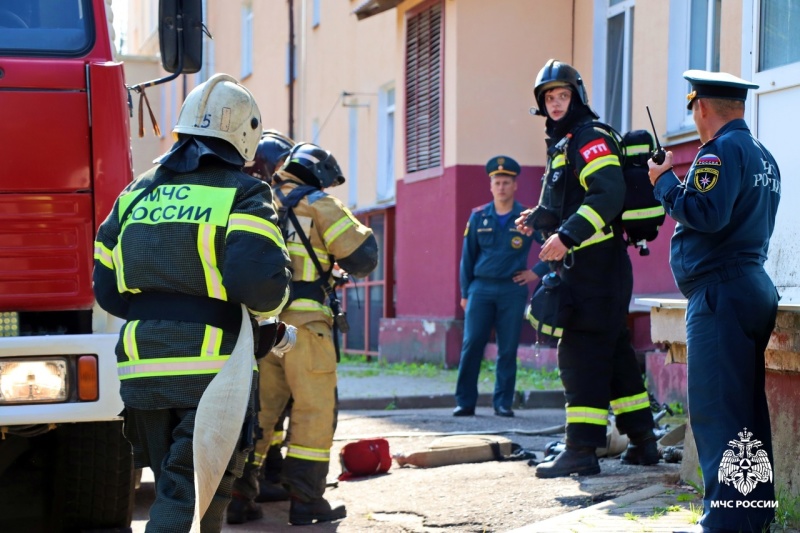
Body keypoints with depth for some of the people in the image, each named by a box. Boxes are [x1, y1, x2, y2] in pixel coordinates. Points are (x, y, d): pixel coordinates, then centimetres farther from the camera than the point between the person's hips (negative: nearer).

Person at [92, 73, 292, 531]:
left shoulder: (138, 193, 14)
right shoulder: (244, 195, -4)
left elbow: (107, 290, 13)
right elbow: (259, 281, -19)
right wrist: (269, 306, 3)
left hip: (142, 367, 6)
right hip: (211, 370, -5)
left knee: (175, 484, 18)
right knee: (185, 493, -4)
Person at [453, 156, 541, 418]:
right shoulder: (478, 217, 8)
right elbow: (467, 256, 11)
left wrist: (537, 272, 1)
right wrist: (465, 293, 8)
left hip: (513, 290, -1)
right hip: (481, 288, 1)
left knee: (508, 349, 0)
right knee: (471, 345, -5)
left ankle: (503, 403, 7)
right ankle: (465, 402, -1)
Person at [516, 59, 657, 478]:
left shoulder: (589, 138, -10)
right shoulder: (562, 144, 21)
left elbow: (608, 194, -24)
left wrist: (567, 236, -30)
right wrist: (540, 218, 14)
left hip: (595, 266, -11)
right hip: (583, 267, 11)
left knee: (582, 354, -11)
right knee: (614, 352, 14)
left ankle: (582, 451, -11)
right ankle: (642, 442, 20)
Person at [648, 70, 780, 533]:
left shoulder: (722, 150, -13)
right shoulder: (763, 155, 17)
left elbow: (707, 214, -24)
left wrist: (666, 181, -9)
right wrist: (683, 184, 22)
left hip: (721, 293, -10)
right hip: (755, 288, 10)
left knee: (716, 412, -9)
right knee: (748, 410, 13)